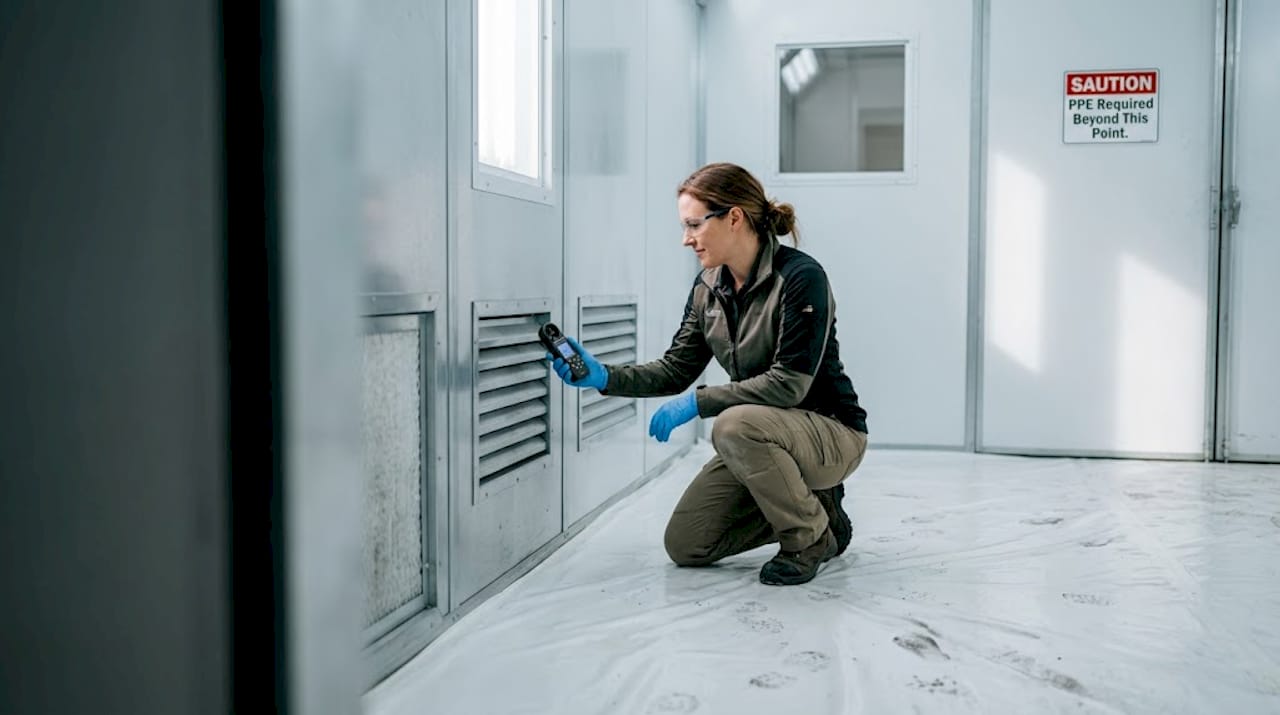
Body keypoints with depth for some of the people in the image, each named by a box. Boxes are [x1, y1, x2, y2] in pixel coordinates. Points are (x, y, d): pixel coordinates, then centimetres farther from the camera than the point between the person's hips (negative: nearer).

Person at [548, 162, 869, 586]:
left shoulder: (800, 276, -21)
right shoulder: (708, 286, 1)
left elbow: (789, 383, -26)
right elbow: (675, 370, 3)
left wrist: (698, 402, -27)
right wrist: (604, 377, -12)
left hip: (830, 432, -7)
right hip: (759, 440, 7)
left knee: (735, 425, -37)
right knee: (685, 545, -1)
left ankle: (813, 539, -12)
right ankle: (810, 506, 15)